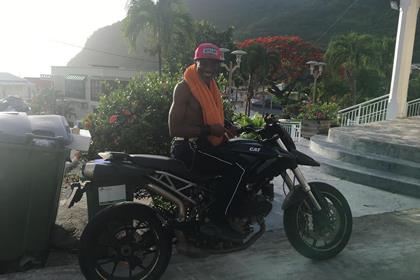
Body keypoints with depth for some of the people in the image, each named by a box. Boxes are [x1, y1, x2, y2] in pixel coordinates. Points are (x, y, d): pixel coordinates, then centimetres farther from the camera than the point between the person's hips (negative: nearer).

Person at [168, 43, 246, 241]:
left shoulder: (211, 86, 14)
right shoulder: (184, 87, -13)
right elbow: (174, 128, -19)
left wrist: (225, 125, 8)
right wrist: (209, 130, -22)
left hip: (204, 144, 10)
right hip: (188, 148, -9)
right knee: (236, 168, -21)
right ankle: (219, 219, -9)